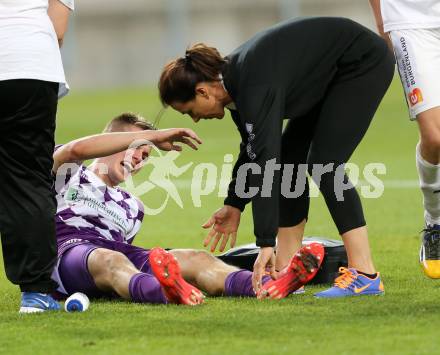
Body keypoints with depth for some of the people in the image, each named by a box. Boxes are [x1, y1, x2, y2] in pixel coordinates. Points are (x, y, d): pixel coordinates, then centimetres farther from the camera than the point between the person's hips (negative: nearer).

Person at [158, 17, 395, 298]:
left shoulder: (254, 85, -30)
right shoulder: (232, 81, -2)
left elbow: (266, 162, -36)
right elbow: (254, 150, 14)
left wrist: (266, 244, -38)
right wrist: (235, 204, 15)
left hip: (364, 63, -10)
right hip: (333, 74, 10)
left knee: (324, 164, -17)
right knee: (289, 159, 5)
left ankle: (364, 275, -19)